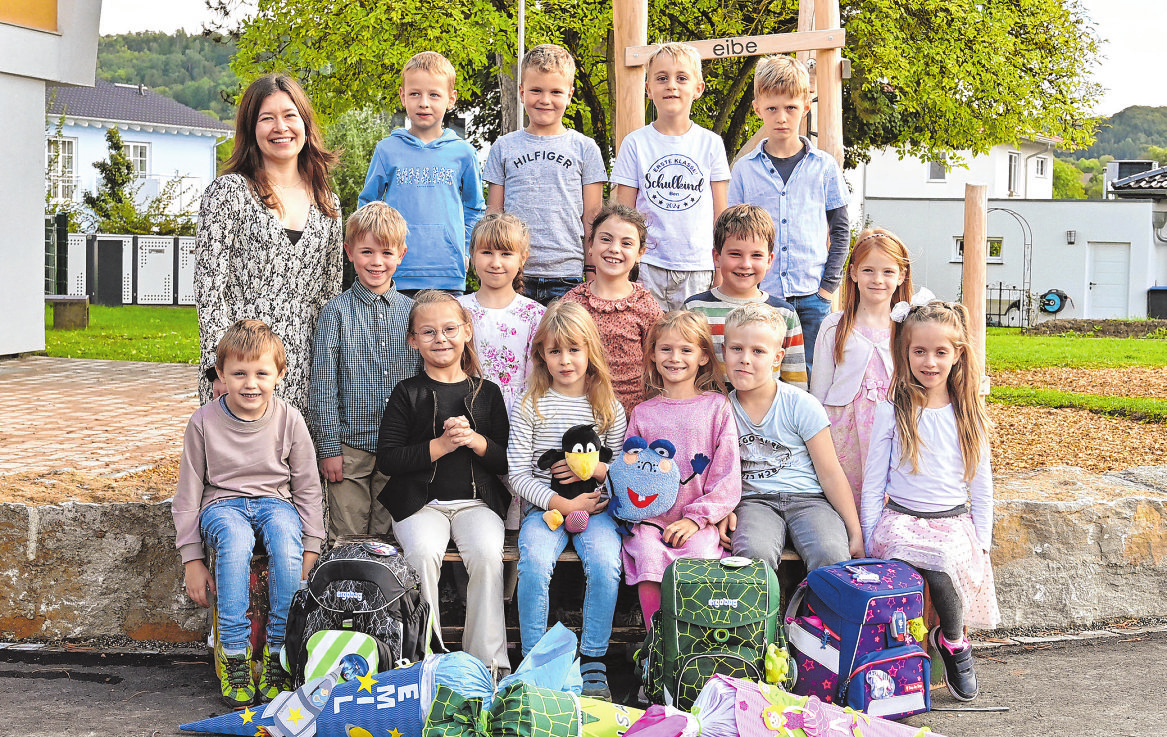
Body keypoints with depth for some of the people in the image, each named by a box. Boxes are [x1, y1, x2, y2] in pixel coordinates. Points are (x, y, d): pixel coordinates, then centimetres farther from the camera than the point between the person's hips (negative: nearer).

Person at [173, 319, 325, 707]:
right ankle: (233, 654, -29)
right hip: (222, 504, -1)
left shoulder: (289, 419, -3)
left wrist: (309, 551, -4)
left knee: (285, 536, -35)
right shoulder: (204, 422, -6)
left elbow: (308, 489, 4)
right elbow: (188, 495, 1)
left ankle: (278, 655, -24)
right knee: (235, 539, -37)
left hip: (274, 500, 1)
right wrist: (192, 560, -4)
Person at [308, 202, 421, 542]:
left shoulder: (413, 311, 7)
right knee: (347, 539, 1)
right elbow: (322, 385, -1)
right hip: (349, 445, -2)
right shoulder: (337, 311, -1)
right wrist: (328, 447, -6)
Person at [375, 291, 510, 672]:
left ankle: (489, 662, -18)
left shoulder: (487, 392, 11)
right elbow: (387, 459, -2)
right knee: (423, 552, -31)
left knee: (487, 554, -28)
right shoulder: (408, 393, 6)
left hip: (477, 500, 1)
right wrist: (441, 446, -12)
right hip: (420, 501, -1)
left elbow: (508, 461, 9)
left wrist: (476, 441, -10)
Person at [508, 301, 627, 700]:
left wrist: (596, 468, -11)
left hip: (595, 507, 1)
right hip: (543, 506, -1)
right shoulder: (530, 408, 2)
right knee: (534, 563, -29)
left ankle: (593, 661, -13)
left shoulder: (610, 409, 7)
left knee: (605, 564, -28)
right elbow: (519, 474, -2)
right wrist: (562, 503, -13)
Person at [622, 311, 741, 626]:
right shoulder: (643, 412, 15)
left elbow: (727, 476, 2)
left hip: (700, 521, -2)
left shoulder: (717, 407, 7)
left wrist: (695, 518, -9)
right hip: (650, 518, 2)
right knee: (650, 561, -28)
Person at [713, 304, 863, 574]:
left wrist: (856, 533, -2)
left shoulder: (801, 405, -2)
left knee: (831, 554, -31)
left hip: (807, 498, -1)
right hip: (753, 501, 1)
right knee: (753, 552, -34)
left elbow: (830, 474, 0)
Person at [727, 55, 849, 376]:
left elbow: (840, 230, 8)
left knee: (810, 377, 2)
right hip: (759, 297, 0)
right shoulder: (745, 169, 5)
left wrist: (829, 285, -1)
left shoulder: (823, 166, 4)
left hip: (811, 298, 0)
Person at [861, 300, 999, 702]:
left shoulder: (970, 414, 7)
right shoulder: (891, 412, 2)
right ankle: (954, 645, -9)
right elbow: (873, 482, 5)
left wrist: (982, 541, 4)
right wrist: (870, 541, -1)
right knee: (941, 563, -33)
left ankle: (951, 639, -2)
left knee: (947, 560, -31)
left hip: (955, 521, 1)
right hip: (901, 520, -1)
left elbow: (981, 485, 12)